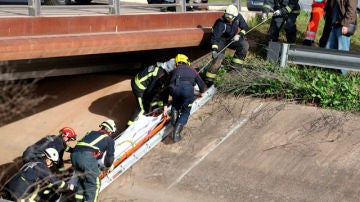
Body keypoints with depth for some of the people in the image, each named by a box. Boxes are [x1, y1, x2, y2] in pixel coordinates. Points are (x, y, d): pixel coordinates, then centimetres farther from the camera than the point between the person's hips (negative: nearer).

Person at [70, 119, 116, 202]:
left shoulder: (91, 133, 32)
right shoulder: (109, 139, 18)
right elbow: (110, 155, 21)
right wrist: (108, 167, 42)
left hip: (74, 154, 6)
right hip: (87, 157, -6)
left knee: (81, 179, 26)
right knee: (93, 184, 8)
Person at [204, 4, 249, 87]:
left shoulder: (238, 17, -16)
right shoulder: (221, 23, -29)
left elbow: (245, 28, -5)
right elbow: (215, 37, -29)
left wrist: (240, 35, -24)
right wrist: (214, 49, -41)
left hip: (232, 39, 5)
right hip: (221, 40, -5)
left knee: (244, 45, -18)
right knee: (218, 57, -22)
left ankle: (235, 66, -5)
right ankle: (209, 79, -16)